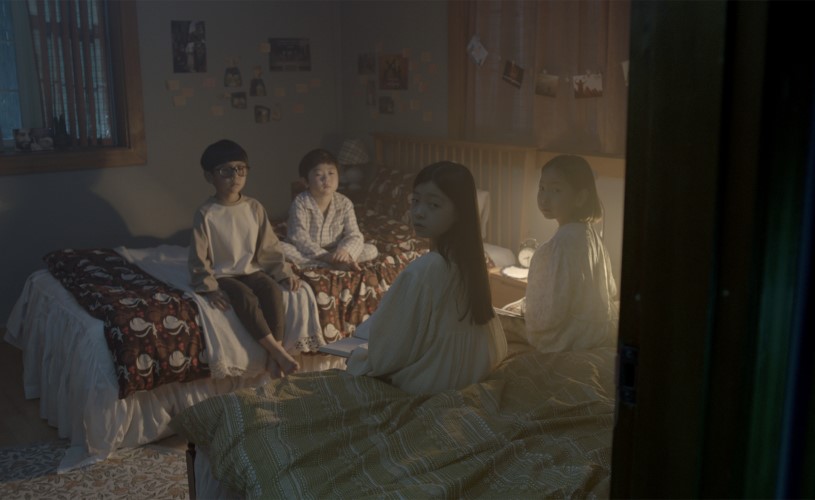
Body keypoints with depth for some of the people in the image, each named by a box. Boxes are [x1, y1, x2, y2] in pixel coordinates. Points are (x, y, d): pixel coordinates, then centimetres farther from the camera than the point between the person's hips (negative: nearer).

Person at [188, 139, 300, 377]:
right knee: (245, 297, -33)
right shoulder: (206, 214, -9)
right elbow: (198, 257, -9)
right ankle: (277, 350, -27)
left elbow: (269, 247, 7)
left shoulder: (254, 208, 3)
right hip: (222, 275, -4)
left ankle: (274, 355, -24)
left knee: (273, 290, -27)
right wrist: (209, 288, -20)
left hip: (251, 270, 4)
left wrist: (284, 272, -3)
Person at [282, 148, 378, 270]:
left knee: (371, 250, -14)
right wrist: (325, 256, -34)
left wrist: (345, 250, -36)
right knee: (282, 249, -34)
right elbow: (299, 239, -21)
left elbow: (354, 236, -12)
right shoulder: (300, 203, -14)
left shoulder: (344, 203, -6)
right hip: (307, 253, -2)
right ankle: (341, 265, -36)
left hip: (334, 253, 2)